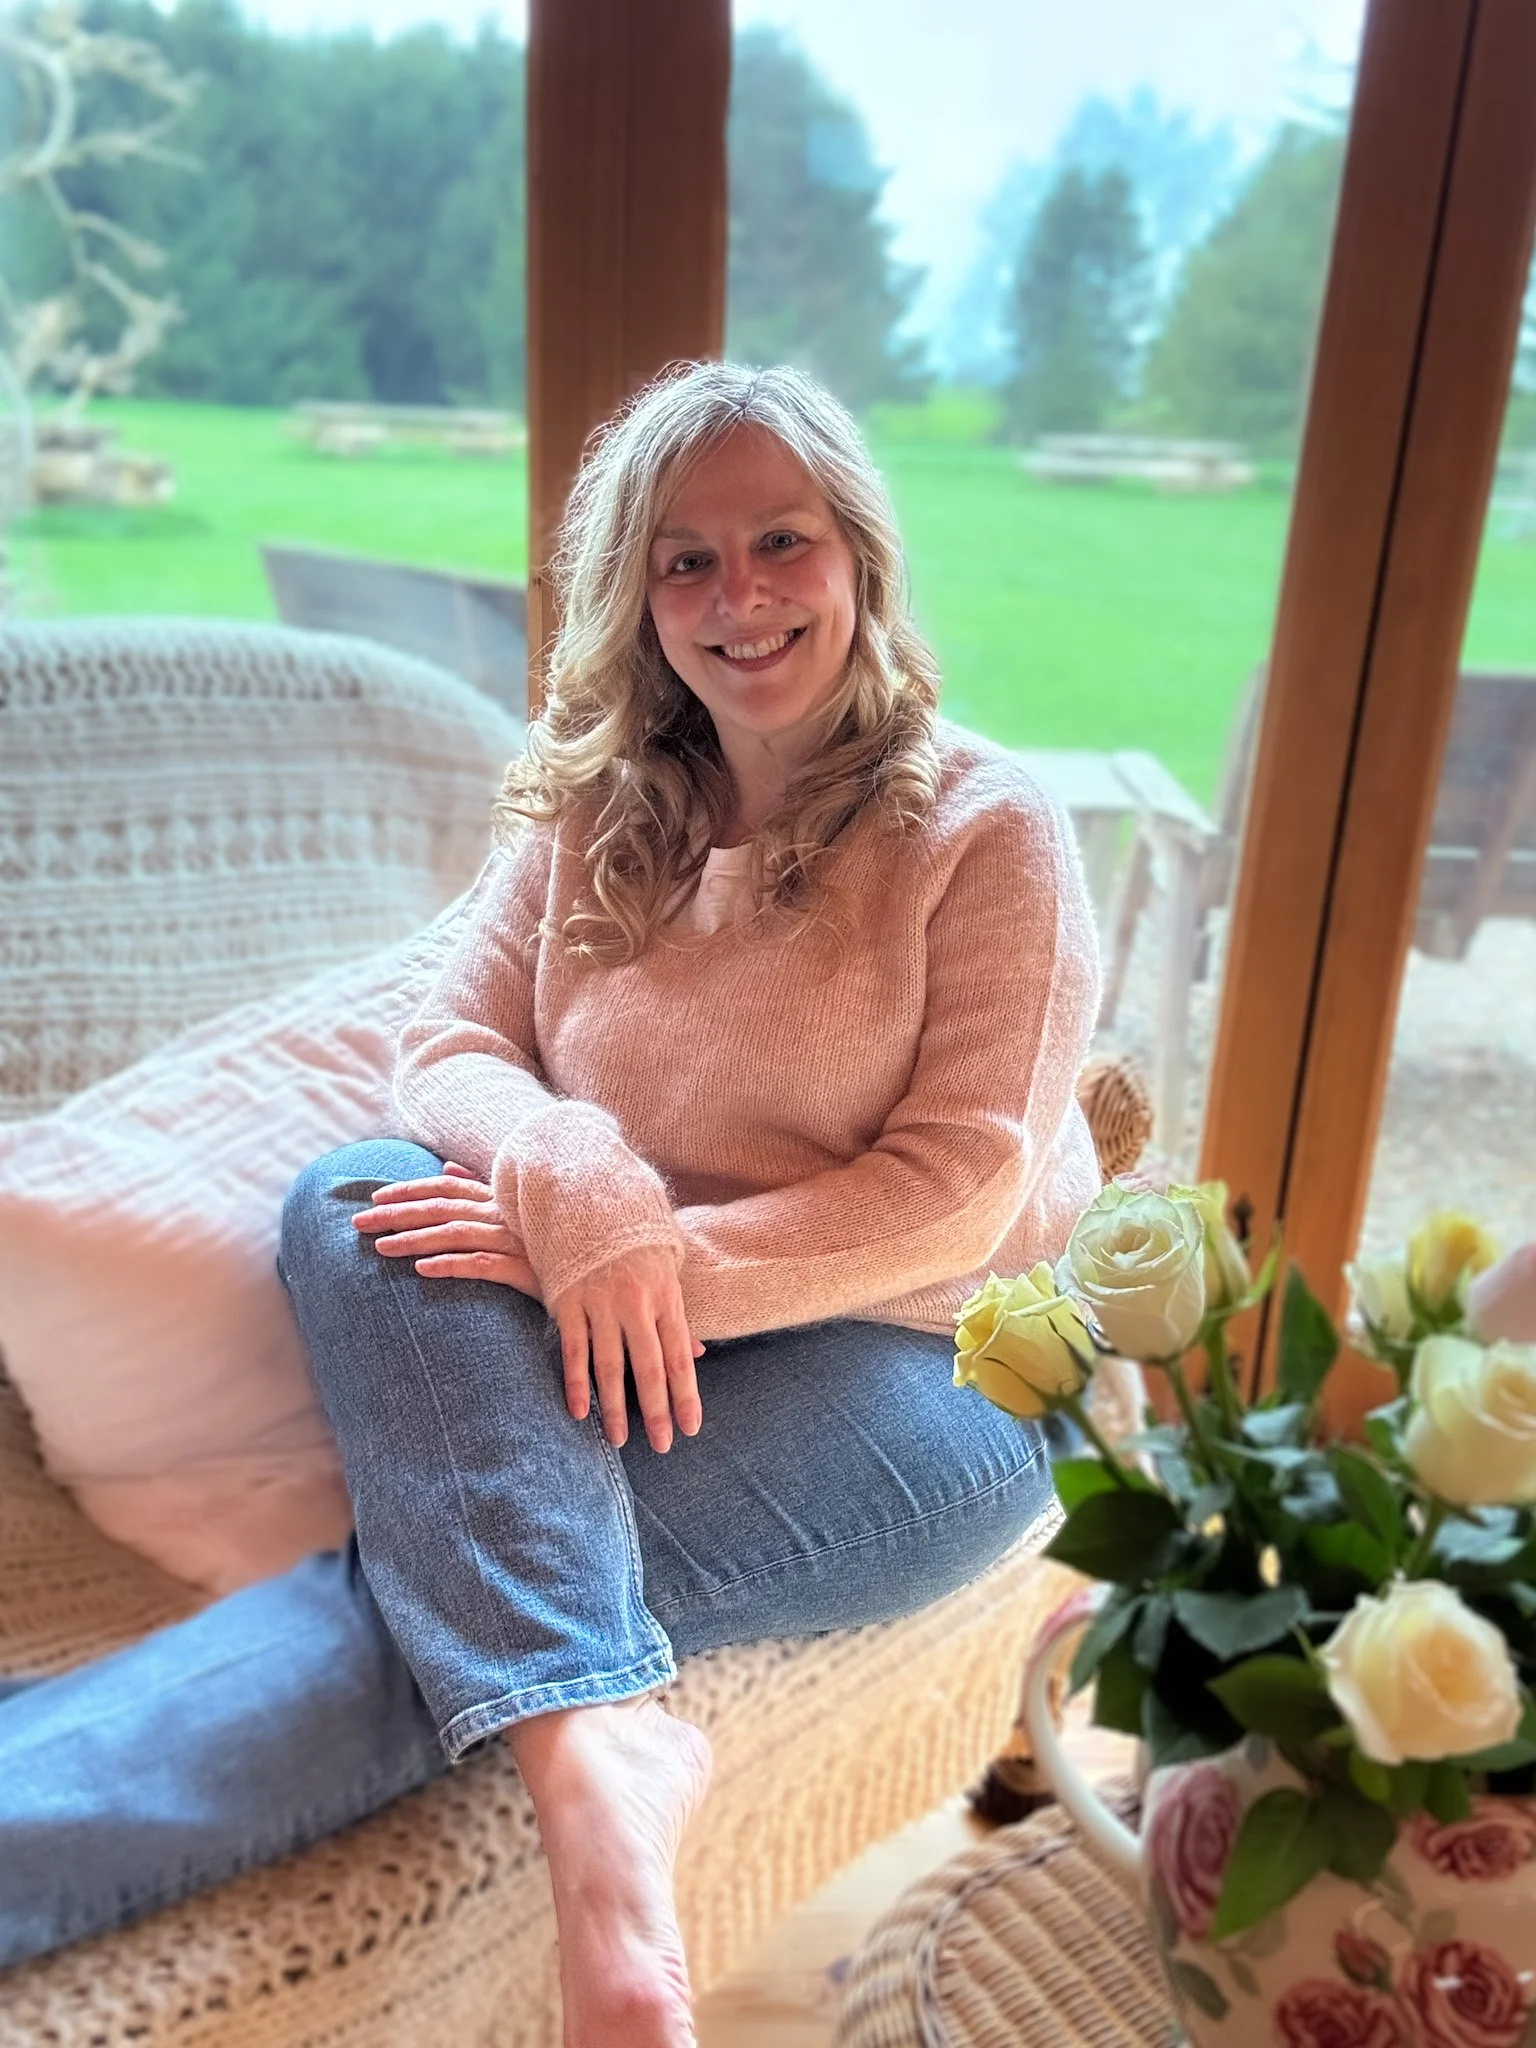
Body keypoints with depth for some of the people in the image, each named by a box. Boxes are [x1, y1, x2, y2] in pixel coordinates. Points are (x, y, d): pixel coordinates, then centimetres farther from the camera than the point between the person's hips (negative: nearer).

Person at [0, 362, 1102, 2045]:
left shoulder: (984, 831, -3)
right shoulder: (591, 806, 10)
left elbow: (960, 1189, -11)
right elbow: (452, 1048, 2)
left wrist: (668, 1260, -22)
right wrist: (574, 1187, -22)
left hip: (915, 1363, -3)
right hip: (622, 1329, 4)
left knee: (448, 1569, -29)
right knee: (356, 1199, -27)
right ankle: (593, 1752, -39)